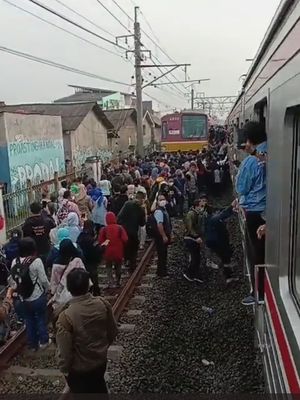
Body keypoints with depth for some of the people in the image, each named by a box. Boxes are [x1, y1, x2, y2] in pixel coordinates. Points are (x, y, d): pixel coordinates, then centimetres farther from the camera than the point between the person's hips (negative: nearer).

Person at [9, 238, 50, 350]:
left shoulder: (15, 262, -7)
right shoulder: (36, 261, -21)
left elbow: (11, 280, -1)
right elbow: (43, 280, -16)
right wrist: (47, 290, 5)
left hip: (24, 298, 4)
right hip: (38, 297, -4)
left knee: (29, 320, 20)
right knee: (41, 319, 18)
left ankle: (32, 344, 34)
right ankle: (43, 341, 33)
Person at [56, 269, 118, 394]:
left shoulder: (65, 317, -33)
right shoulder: (103, 303, -19)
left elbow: (64, 351, -23)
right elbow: (113, 332, -4)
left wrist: (64, 369, -3)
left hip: (78, 369, -4)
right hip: (101, 360, 4)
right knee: (99, 388, 31)